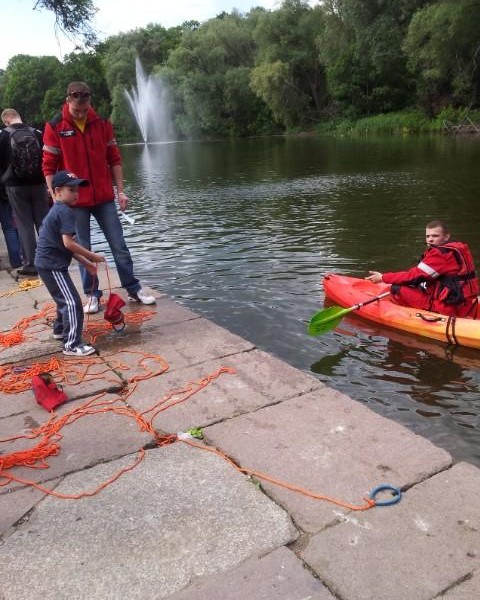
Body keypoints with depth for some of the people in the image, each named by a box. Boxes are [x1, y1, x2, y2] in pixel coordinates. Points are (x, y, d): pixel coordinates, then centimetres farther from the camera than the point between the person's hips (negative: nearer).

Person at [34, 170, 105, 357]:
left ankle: (60, 330, 45)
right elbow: (68, 243, -24)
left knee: (65, 299, 27)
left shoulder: (56, 211, 17)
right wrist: (92, 256, -15)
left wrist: (86, 263, 15)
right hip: (52, 266, -10)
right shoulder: (65, 211, -16)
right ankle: (72, 345, -9)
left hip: (47, 264, 10)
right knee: (73, 302, -9)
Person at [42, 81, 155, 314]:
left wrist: (120, 191, 2)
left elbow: (114, 159, 6)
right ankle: (92, 295, 19)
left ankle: (134, 290, 16)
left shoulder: (102, 123, 2)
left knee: (119, 246, 6)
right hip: (75, 200, -2)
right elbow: (49, 167, -3)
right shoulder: (54, 127, -5)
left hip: (104, 198, 2)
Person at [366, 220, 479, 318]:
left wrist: (383, 277, -6)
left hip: (450, 308, -10)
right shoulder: (455, 249, 14)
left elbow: (414, 276, -14)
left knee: (397, 290, -11)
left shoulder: (441, 254, -15)